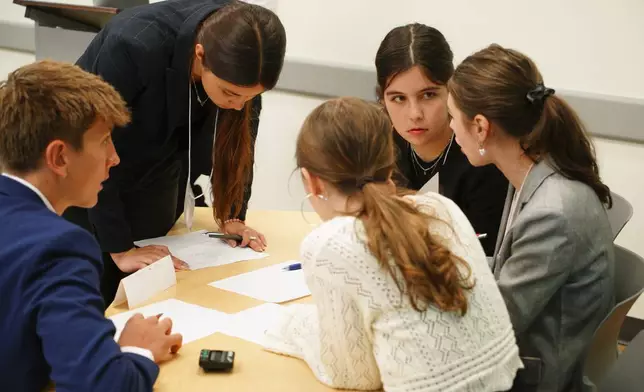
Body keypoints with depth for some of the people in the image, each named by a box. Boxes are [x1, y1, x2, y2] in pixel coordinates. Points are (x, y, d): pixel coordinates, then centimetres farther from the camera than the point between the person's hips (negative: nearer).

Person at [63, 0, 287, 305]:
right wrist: (119, 248, -26)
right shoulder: (136, 45, -36)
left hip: (155, 170, 4)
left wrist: (232, 215, -4)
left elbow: (239, 138, -5)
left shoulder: (241, 62, -22)